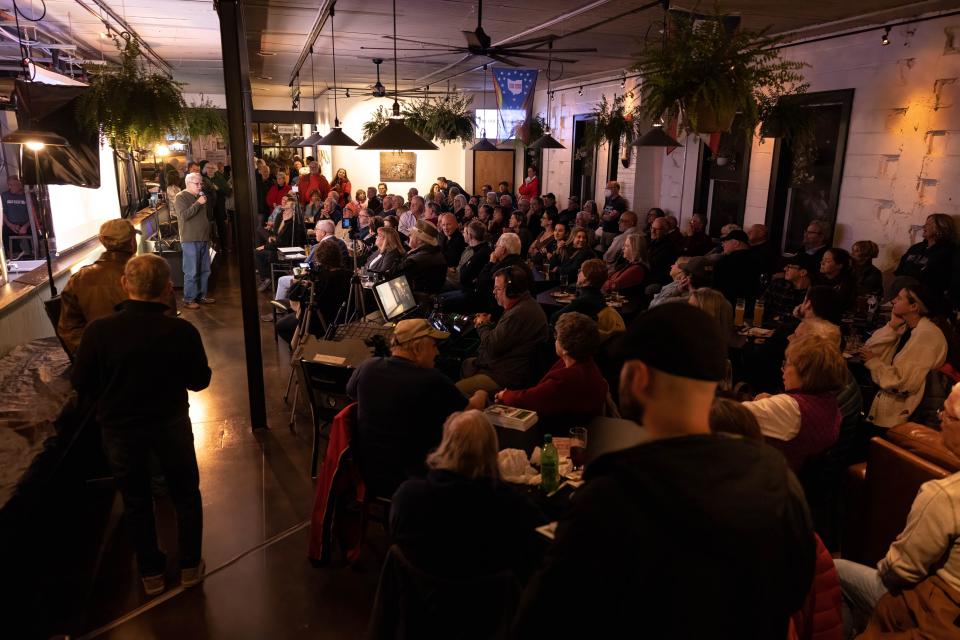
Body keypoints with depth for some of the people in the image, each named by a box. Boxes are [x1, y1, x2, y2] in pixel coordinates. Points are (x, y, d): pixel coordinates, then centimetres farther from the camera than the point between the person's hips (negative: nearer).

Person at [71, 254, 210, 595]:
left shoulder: (98, 331, -20)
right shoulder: (183, 331, -21)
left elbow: (81, 384, -9)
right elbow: (200, 381, -9)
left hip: (119, 428, 1)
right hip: (171, 424, 0)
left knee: (136, 501, 20)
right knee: (186, 495, 20)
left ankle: (151, 573, 35)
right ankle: (190, 566, 33)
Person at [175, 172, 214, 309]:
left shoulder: (200, 196, 18)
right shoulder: (181, 197, -5)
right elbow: (184, 215, -21)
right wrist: (198, 203, -19)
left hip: (203, 239, 8)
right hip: (190, 240, -8)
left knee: (204, 270, 10)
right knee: (191, 272, -7)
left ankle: (201, 296, 20)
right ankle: (188, 300, -1)